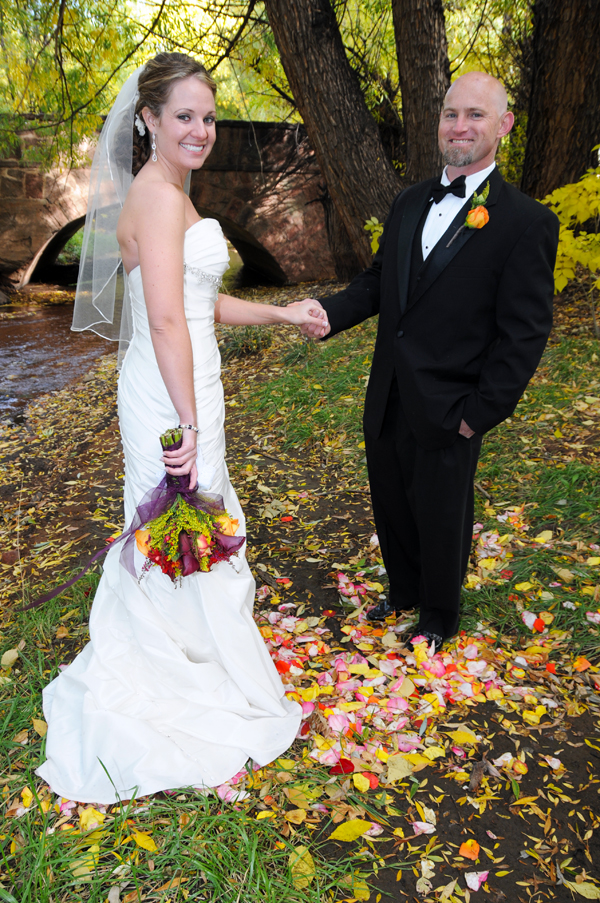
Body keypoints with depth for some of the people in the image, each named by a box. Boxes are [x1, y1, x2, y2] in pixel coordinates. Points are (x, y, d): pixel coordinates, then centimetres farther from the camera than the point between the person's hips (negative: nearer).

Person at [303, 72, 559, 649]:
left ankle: (439, 617, 41)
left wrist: (479, 414, -16)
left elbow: (523, 336, -13)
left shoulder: (527, 223, -12)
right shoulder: (409, 203, 7)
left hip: (447, 411, -5)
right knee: (391, 505, 21)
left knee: (442, 520, 13)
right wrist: (330, 313, -8)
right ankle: (404, 591, 49)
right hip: (387, 401, 6)